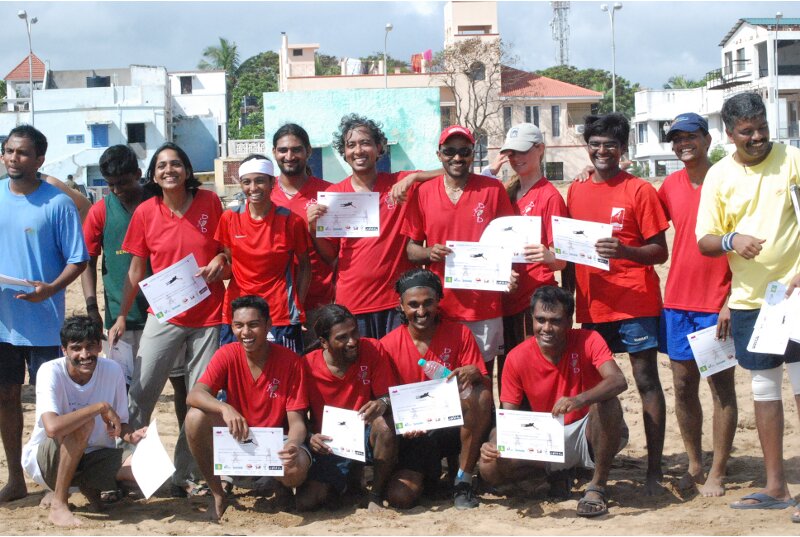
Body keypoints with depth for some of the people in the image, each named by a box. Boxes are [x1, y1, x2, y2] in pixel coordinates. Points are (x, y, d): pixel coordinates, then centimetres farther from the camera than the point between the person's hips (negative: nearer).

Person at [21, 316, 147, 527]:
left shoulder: (113, 370, -9)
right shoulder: (51, 372, -22)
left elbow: (121, 423, 1)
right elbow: (52, 427, -38)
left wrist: (131, 436, -21)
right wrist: (101, 407, -33)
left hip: (93, 455, 5)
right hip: (45, 458, -4)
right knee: (83, 424, -36)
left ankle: (89, 485, 8)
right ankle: (58, 504, -20)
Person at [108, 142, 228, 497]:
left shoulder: (210, 202, 0)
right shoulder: (145, 213, 1)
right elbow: (136, 270, 7)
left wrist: (219, 262, -10)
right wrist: (122, 316, 3)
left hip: (207, 316, 0)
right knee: (140, 393, -5)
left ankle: (186, 476, 13)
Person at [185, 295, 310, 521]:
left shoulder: (290, 361, -13)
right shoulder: (227, 354, -9)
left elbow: (296, 420, -13)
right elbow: (194, 395, -22)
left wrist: (293, 445, -36)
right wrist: (225, 408, -43)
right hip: (236, 437, 2)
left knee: (297, 467, -35)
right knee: (196, 417, -26)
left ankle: (280, 486, 8)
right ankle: (217, 494, -7)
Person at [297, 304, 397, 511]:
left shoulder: (372, 350, -10)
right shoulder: (307, 366, -11)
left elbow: (392, 398, -10)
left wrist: (383, 404, -35)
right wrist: (310, 438, -23)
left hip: (366, 438, -1)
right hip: (330, 446, 1)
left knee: (384, 424, -36)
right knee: (306, 502, -19)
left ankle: (376, 497, -11)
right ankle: (349, 480, 18)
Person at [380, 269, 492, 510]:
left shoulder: (459, 334, -3)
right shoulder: (389, 345, -4)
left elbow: (486, 386, -3)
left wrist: (474, 373, -28)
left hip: (453, 424, 0)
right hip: (415, 434, 0)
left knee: (481, 395, -31)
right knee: (400, 497, -23)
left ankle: (463, 480, -13)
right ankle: (429, 473, 17)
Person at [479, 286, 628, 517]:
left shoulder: (588, 341, -15)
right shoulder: (517, 358, -9)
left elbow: (618, 381, -32)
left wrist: (579, 400, -51)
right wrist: (493, 444, -30)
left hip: (592, 434, -2)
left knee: (608, 403, -35)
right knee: (490, 468, -19)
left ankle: (598, 486, -16)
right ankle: (558, 474, 10)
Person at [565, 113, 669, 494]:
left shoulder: (639, 191, -2)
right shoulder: (576, 192, 12)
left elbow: (659, 251, -4)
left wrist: (625, 251, -22)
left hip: (635, 302, -4)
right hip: (592, 305, 5)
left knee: (646, 381, -3)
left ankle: (654, 468, 1)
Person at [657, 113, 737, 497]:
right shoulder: (671, 185, 7)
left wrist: (731, 302, -14)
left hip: (717, 304, -5)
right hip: (677, 302, 5)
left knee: (722, 386, 2)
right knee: (683, 386, 8)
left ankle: (717, 473, 9)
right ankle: (694, 465, 20)